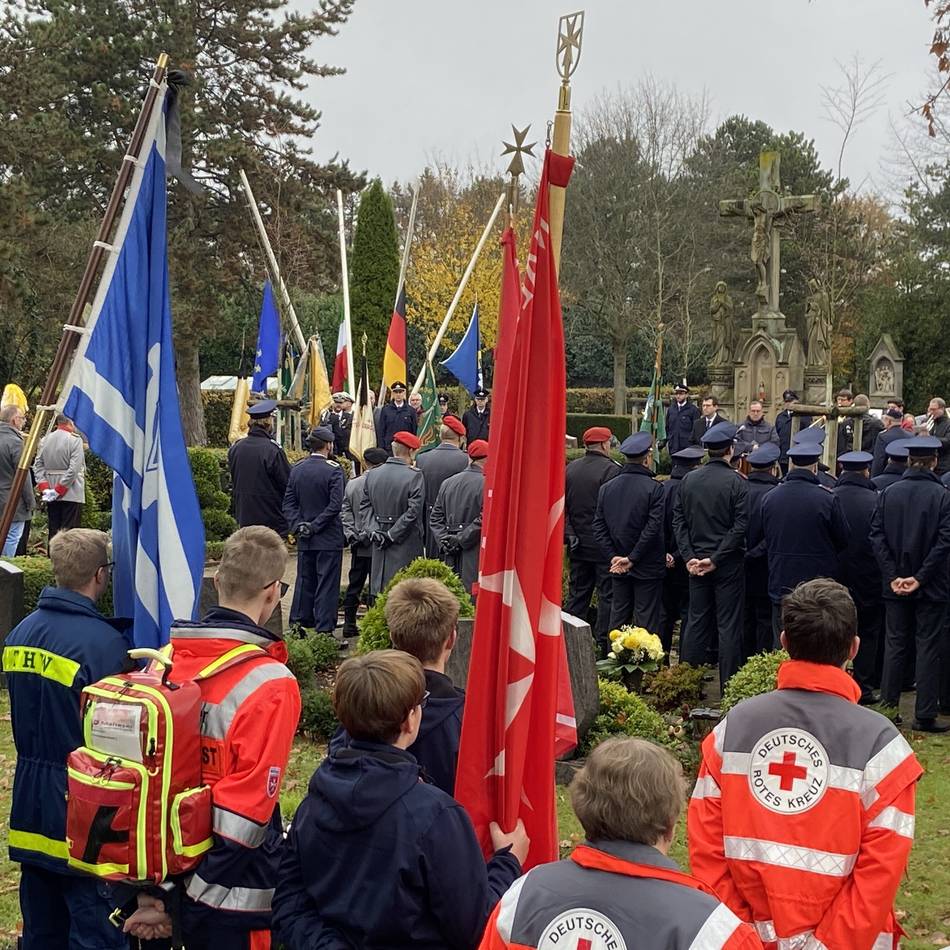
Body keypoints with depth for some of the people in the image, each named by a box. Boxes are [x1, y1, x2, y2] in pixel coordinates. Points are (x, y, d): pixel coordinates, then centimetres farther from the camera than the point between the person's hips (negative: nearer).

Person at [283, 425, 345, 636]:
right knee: (326, 585, -1)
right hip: (329, 539, -5)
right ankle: (324, 630, -1)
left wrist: (298, 526, -3)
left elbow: (288, 502, 3)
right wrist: (316, 526, -12)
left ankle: (298, 625, 16)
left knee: (304, 582, 13)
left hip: (304, 540, 5)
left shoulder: (297, 469, 5)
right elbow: (335, 505, -18)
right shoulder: (333, 470, -11)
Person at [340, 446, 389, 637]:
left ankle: (349, 624, 14)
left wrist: (351, 535, 2)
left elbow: (345, 513, 3)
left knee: (354, 585, 12)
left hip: (358, 547, 5)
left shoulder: (351, 484, 4)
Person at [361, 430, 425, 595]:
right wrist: (393, 535, -11)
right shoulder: (414, 476, -12)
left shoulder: (372, 474, 5)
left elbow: (365, 506, 5)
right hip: (406, 546, -5)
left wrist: (374, 531, -1)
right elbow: (413, 511, -16)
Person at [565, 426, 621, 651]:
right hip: (604, 545, -6)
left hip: (578, 544, 6)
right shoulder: (611, 470, -13)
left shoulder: (570, 469, 5)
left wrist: (569, 534, 6)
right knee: (607, 594, 1)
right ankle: (604, 644, 0)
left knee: (577, 593, 13)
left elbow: (561, 506, 6)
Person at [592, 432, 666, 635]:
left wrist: (613, 557, 0)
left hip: (618, 569, 5)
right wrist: (633, 558, -11)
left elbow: (598, 527, 1)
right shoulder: (654, 489, -12)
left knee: (618, 618, 13)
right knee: (647, 622, 1)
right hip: (648, 569, -5)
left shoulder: (606, 488, 3)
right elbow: (653, 527, -17)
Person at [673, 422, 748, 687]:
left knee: (697, 621, 12)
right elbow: (740, 526, -15)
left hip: (696, 563, 4)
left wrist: (689, 556, 0)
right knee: (728, 625, 2)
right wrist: (716, 558, -12)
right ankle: (729, 685, 5)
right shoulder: (736, 482, -11)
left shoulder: (689, 480, 1)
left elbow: (678, 521, 1)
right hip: (729, 565, -4)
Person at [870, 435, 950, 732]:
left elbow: (877, 536, -3)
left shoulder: (888, 494, 0)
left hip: (895, 586, 3)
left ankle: (888, 706, 15)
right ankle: (925, 715, 5)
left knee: (895, 644, 12)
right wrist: (920, 578, -12)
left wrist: (893, 576, -5)